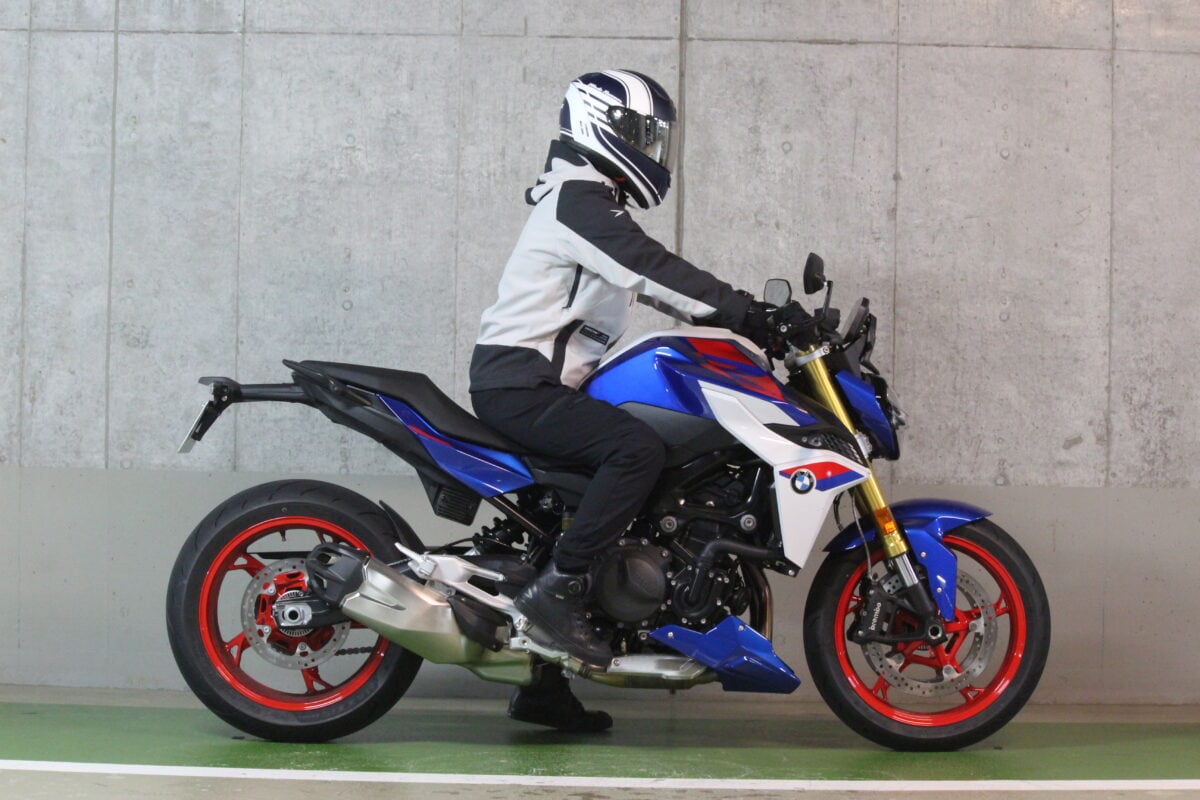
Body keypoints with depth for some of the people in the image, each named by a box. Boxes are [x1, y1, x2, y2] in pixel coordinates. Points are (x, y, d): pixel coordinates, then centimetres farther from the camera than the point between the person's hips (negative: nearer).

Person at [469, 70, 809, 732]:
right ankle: (555, 588, -23)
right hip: (518, 381, -11)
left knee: (592, 492, 10)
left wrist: (752, 318, 13)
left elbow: (654, 284, 22)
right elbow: (656, 272, -22)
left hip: (534, 384, 11)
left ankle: (543, 685, 14)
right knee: (638, 449, -27)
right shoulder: (578, 200, -11)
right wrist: (752, 316, -23)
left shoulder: (591, 202, 22)